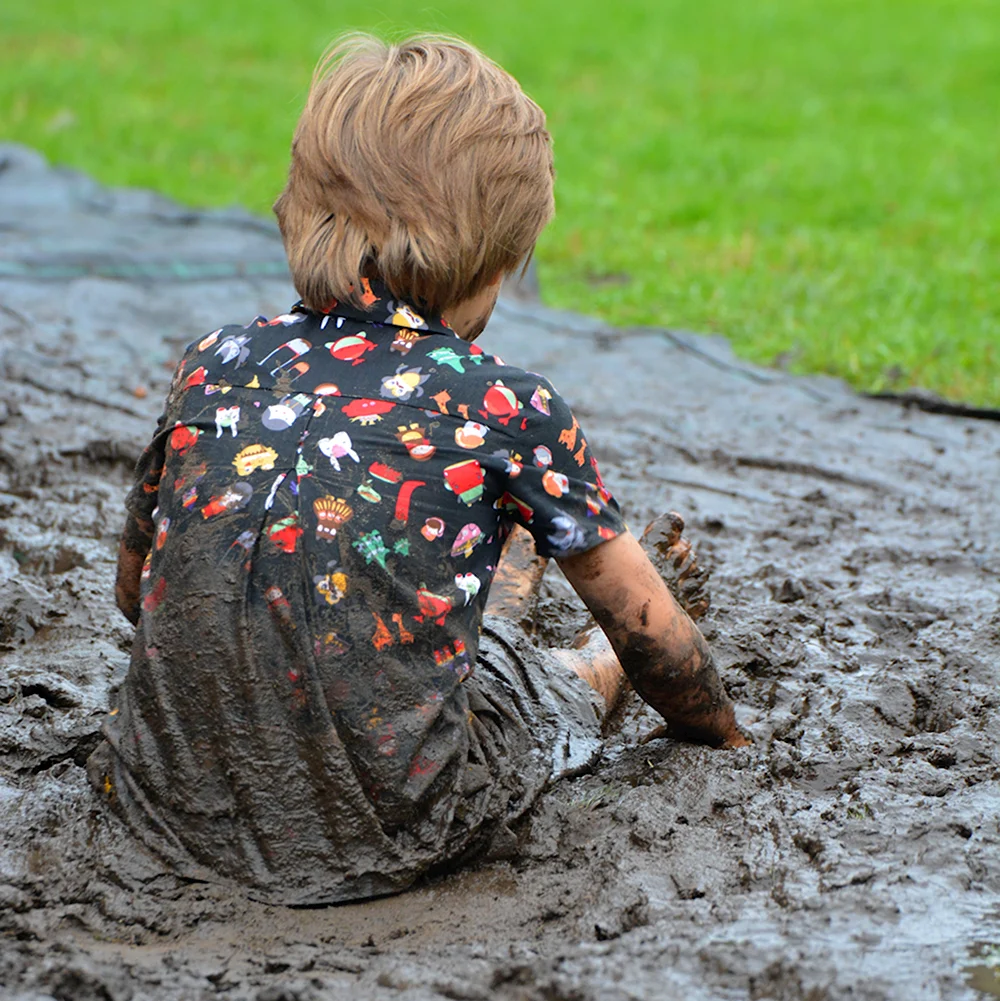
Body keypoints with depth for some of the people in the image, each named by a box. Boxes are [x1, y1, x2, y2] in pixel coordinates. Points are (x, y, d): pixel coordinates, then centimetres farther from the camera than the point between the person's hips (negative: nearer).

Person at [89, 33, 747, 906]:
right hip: (385, 839, -4)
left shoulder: (215, 366, 1)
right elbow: (648, 628, 4)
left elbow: (136, 589, 16)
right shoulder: (507, 408, -9)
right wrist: (724, 736, 24)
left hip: (177, 806, 5)